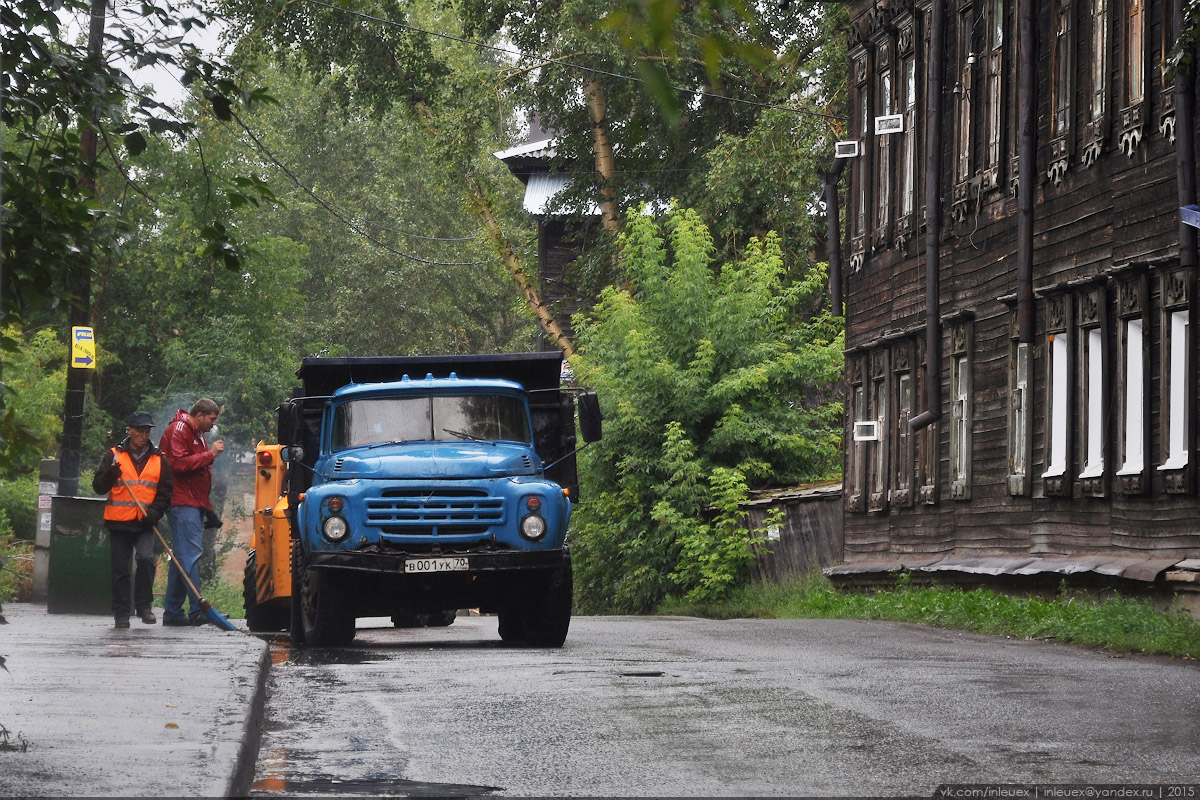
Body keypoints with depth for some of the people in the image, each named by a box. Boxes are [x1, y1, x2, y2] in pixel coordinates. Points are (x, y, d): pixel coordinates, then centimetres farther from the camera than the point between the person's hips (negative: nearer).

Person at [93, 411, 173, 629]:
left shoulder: (158, 459, 10)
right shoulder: (115, 455, 5)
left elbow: (165, 492, 12)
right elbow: (98, 486, 2)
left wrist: (153, 513, -5)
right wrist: (111, 473, -19)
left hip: (145, 523, 0)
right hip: (118, 522, 0)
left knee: (146, 558, -20)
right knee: (120, 568, 2)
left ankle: (144, 605, -4)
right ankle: (121, 614, 11)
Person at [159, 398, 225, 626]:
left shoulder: (197, 434, 25)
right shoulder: (178, 430, -7)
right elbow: (179, 464, -19)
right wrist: (209, 454, -17)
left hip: (195, 503, 10)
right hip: (183, 503, -10)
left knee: (183, 556, 9)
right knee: (191, 554, -14)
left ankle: (172, 612, 12)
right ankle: (197, 611, -18)